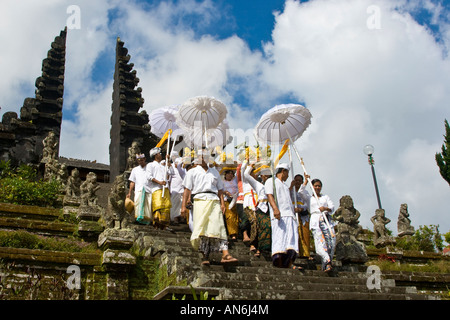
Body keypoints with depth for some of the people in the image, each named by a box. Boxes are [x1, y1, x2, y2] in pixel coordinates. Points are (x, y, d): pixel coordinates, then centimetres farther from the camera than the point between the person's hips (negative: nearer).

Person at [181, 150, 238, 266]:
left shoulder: (215, 172, 26)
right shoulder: (192, 172, 17)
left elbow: (220, 189, 21)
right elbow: (187, 190, 8)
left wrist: (222, 203, 6)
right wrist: (183, 206, -2)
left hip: (214, 201, 2)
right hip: (200, 200, -2)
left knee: (219, 226, -12)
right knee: (202, 229, -10)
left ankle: (225, 254, -22)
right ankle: (205, 256, -6)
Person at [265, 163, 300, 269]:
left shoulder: (285, 185, 34)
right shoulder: (271, 181, 9)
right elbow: (270, 195, -9)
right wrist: (275, 208, -23)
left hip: (290, 215, 8)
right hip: (279, 215, -7)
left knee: (292, 237, -6)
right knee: (280, 236, -17)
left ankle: (289, 263, -12)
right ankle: (278, 261, -21)